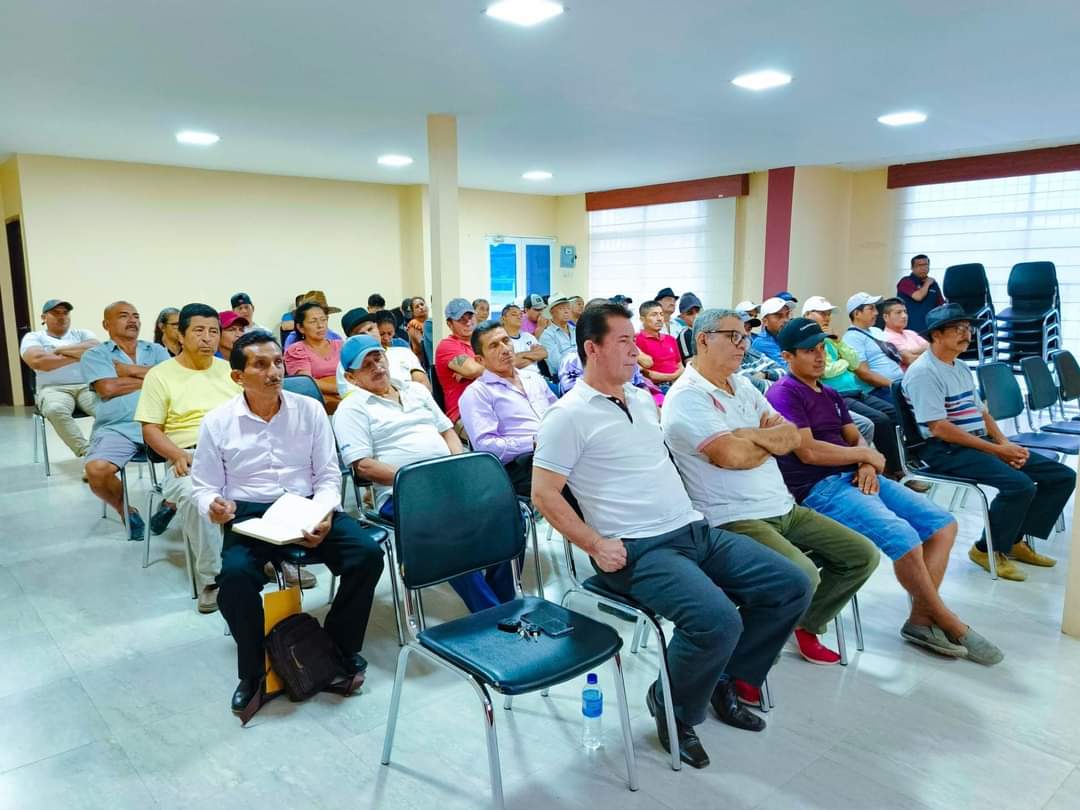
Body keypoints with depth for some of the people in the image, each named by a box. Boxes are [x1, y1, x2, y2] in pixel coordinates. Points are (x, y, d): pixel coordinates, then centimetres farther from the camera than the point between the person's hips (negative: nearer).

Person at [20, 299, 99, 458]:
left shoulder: (83, 334, 19)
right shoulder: (33, 337, 13)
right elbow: (37, 361, -10)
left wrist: (61, 350, -4)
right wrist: (78, 355, -7)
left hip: (87, 387, 2)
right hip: (53, 389, -1)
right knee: (56, 410, -39)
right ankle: (86, 451, -37)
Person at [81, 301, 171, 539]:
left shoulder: (156, 350, 21)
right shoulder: (94, 354, 13)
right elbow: (108, 388, -6)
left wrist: (128, 369, 0)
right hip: (117, 428, -1)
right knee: (96, 469, -29)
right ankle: (125, 510, 4)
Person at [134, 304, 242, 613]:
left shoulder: (230, 370, 18)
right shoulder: (160, 375, 8)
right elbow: (150, 430, 3)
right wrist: (179, 455, -16)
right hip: (189, 457, -2)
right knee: (193, 494, -37)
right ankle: (211, 579, -24)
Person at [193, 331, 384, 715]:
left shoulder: (310, 410, 2)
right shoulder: (217, 421, 0)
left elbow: (328, 475, 5)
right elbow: (203, 485, 6)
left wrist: (323, 515, -14)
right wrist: (213, 506, -18)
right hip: (248, 514, -1)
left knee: (368, 553, -23)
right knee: (235, 574, -33)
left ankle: (341, 646, 2)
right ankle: (253, 670, -6)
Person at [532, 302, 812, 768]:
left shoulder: (642, 399, 16)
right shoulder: (569, 415, -9)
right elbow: (544, 494, -11)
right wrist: (596, 546, -16)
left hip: (696, 530, 9)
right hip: (639, 549, -8)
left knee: (791, 586, 2)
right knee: (717, 620, -30)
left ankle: (729, 679, 20)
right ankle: (673, 706, 2)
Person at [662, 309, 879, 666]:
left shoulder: (742, 384, 15)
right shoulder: (687, 396, -12)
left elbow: (791, 436, 9)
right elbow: (732, 455, -24)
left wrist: (749, 435, -12)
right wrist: (771, 439, -2)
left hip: (785, 509, 9)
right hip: (734, 521, -9)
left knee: (863, 555, 7)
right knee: (803, 576, -30)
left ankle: (806, 625, 24)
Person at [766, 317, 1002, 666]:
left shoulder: (831, 395, 22)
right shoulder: (783, 395, -7)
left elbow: (856, 439, 18)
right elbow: (808, 451, -17)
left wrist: (868, 465, -6)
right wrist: (866, 455, -4)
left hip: (856, 477, 9)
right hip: (819, 489, -9)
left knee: (943, 523, -1)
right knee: (903, 536, -26)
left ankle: (922, 617, -2)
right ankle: (947, 622, -4)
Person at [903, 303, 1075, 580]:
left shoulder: (961, 368, 17)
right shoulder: (923, 372, -13)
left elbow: (982, 413, 19)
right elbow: (939, 428, -20)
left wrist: (1006, 444, -1)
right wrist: (997, 450, -17)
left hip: (981, 443, 10)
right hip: (946, 449, -9)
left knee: (1062, 476, 3)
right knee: (1019, 484, -29)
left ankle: (1015, 539, 13)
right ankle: (987, 550, -6)